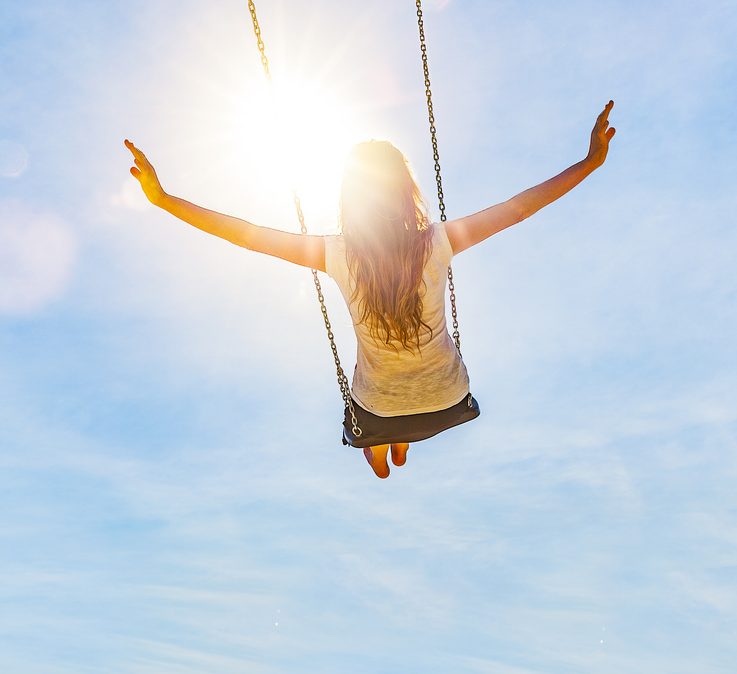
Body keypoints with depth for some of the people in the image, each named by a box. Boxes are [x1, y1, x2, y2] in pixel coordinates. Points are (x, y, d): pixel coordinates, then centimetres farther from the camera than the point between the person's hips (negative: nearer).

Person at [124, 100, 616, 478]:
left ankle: (380, 458, 70)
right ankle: (402, 448, 70)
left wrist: (162, 197, -20)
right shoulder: (438, 244, -26)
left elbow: (245, 234, -26)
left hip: (380, 400, -1)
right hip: (444, 392, 2)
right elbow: (519, 207, -19)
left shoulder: (338, 256, -28)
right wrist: (591, 162, -11)